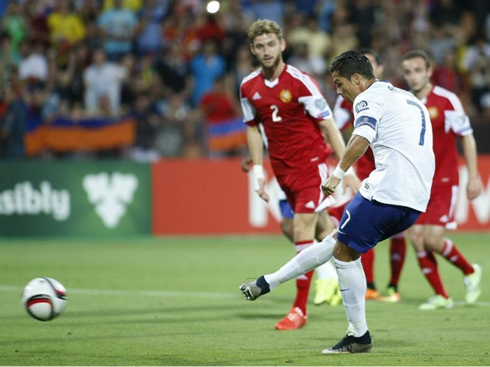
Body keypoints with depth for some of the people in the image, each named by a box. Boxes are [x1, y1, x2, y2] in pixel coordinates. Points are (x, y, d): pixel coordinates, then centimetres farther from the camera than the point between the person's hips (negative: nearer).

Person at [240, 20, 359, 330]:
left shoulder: (300, 81, -16)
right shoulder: (249, 87, 1)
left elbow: (328, 124, -13)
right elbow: (253, 127, 15)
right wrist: (258, 170, 7)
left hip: (311, 162, -5)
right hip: (282, 167, 6)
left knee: (303, 229, -12)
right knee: (321, 227, 13)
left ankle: (300, 308, -9)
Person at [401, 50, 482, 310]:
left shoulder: (446, 100, -8)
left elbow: (467, 137, -3)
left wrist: (473, 177, -7)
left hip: (443, 181, -4)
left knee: (433, 239, -14)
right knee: (416, 238, -5)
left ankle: (470, 271, 14)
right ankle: (440, 296, 9)